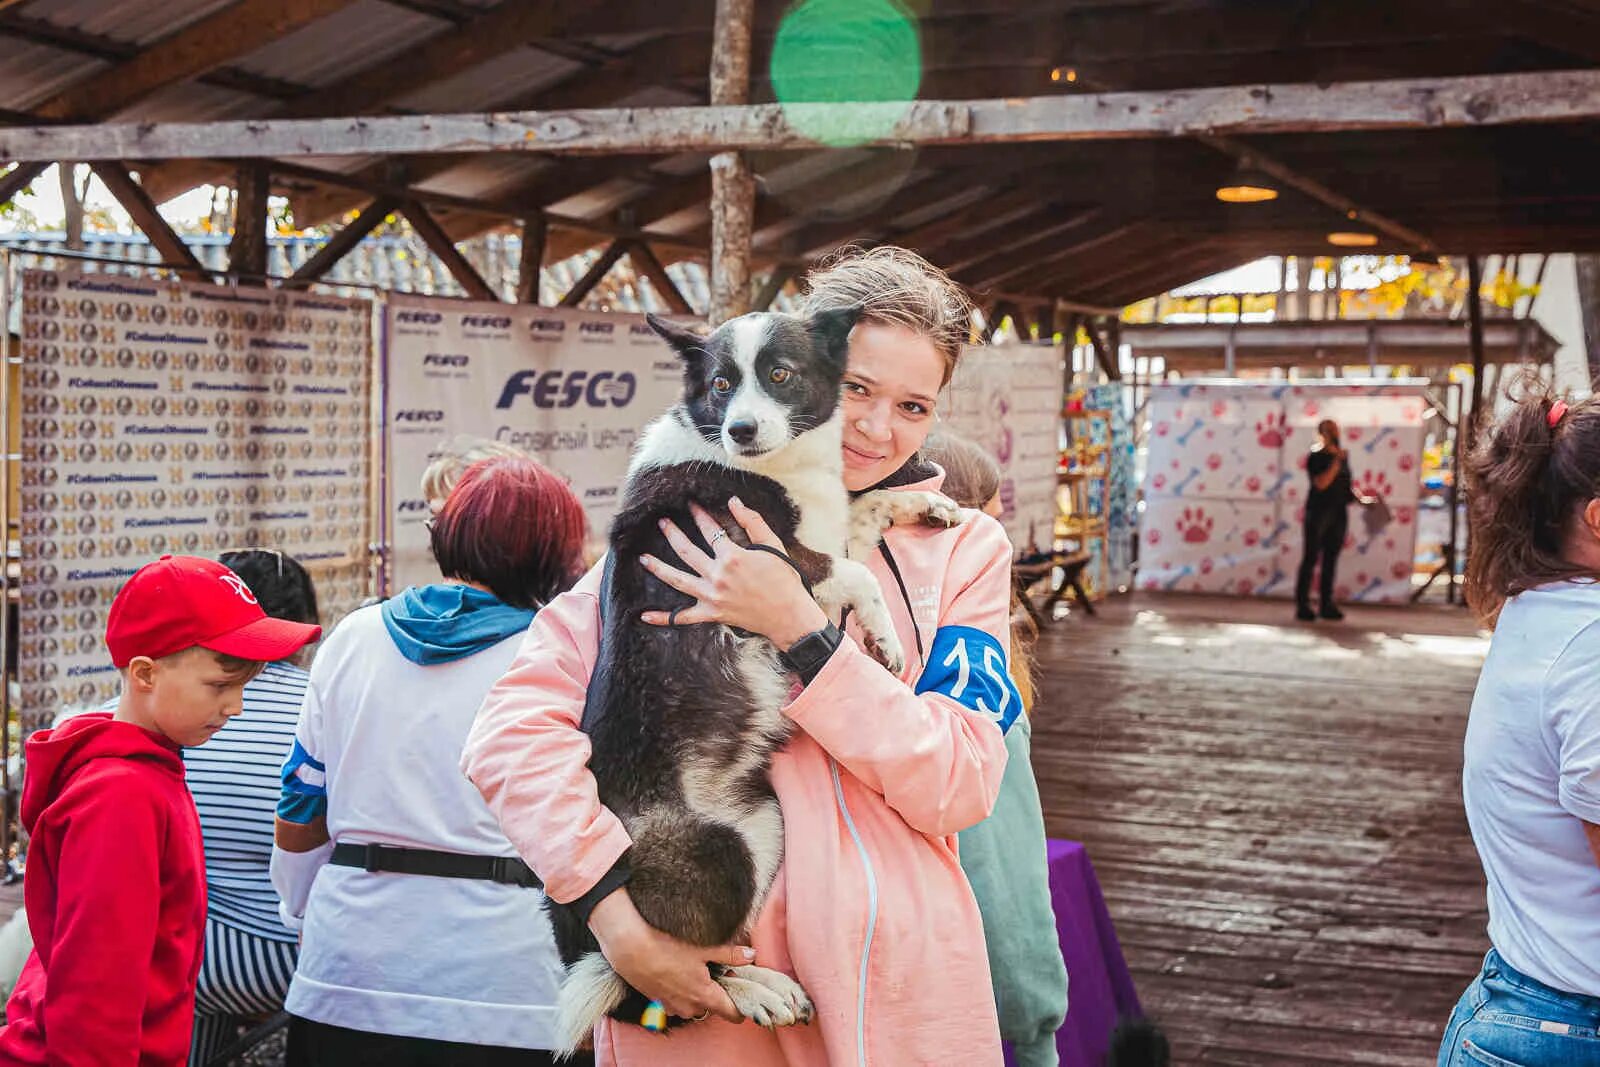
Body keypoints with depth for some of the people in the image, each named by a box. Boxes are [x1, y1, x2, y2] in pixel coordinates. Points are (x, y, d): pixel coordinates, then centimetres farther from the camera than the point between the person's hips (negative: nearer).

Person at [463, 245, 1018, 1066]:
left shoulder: (962, 549, 5)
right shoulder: (691, 519, 0)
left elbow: (962, 785, -8)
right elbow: (515, 726, -8)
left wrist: (798, 629, -16)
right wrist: (614, 906, -20)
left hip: (894, 994, 1)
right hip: (697, 988, -1)